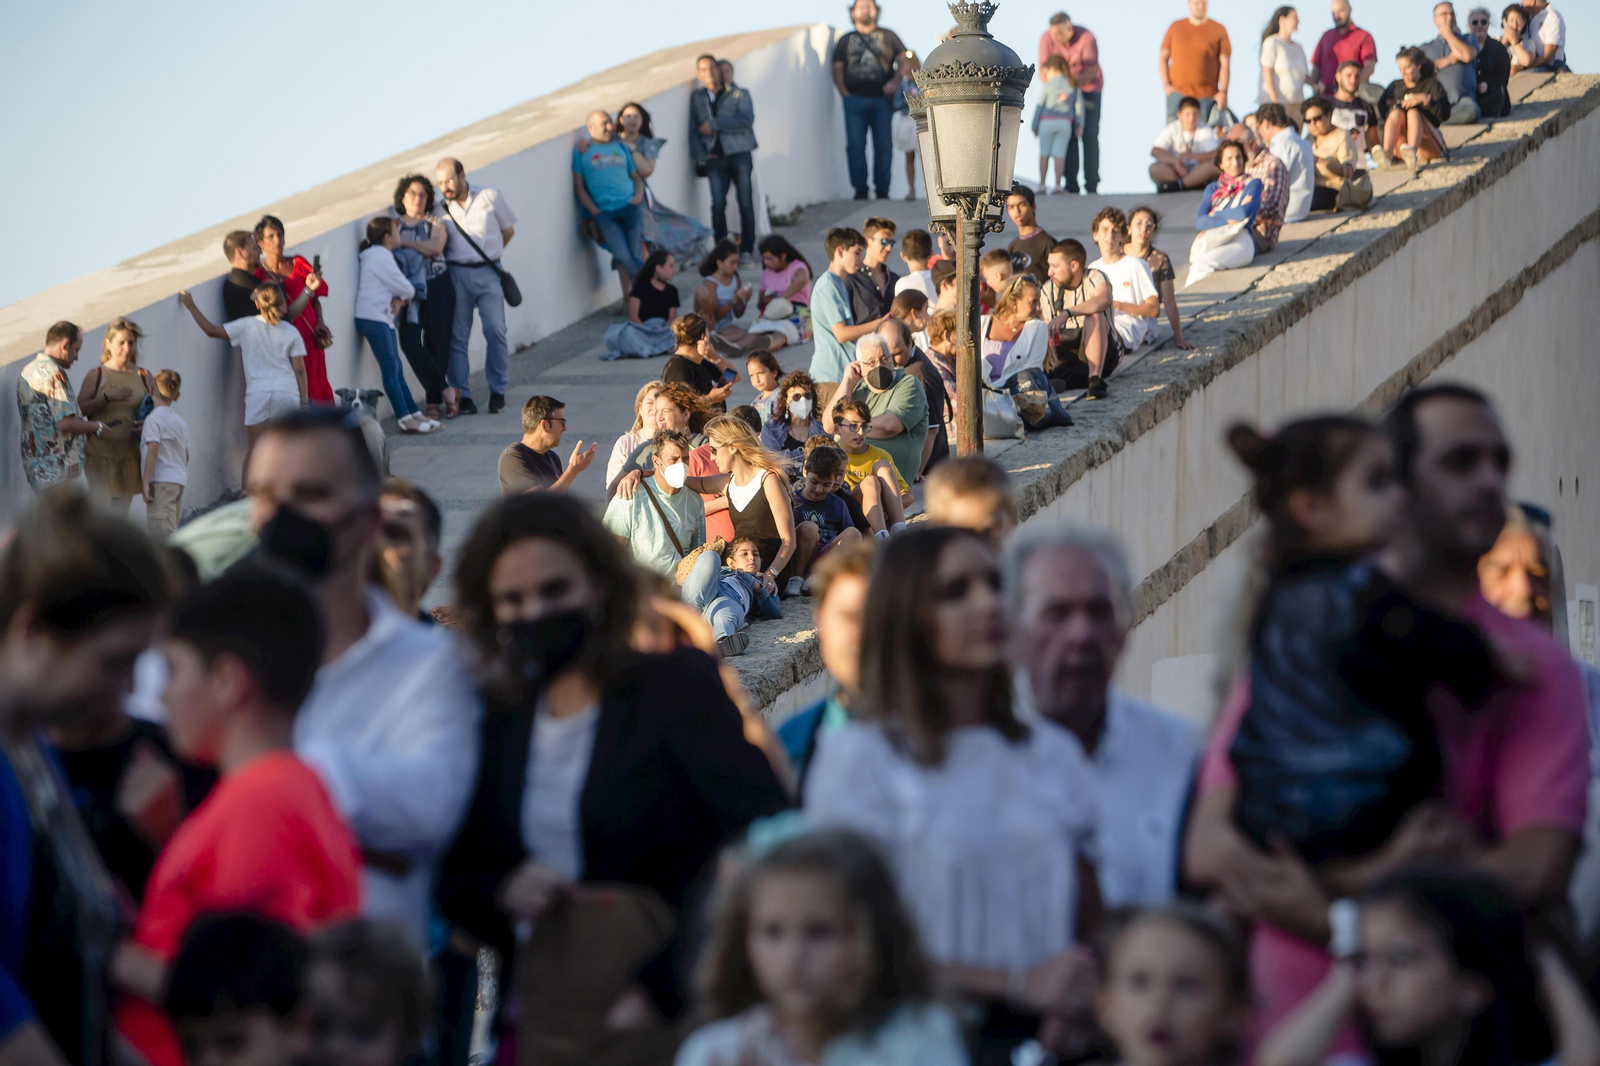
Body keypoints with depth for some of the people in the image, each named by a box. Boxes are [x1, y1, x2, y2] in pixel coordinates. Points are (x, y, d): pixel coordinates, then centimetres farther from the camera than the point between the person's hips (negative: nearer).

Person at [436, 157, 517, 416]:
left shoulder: (490, 197, 4)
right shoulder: (440, 209, 5)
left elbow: (508, 230, 13)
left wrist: (489, 253, 8)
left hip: (487, 272, -1)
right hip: (456, 274, 1)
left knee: (495, 331, -7)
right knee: (457, 336, -3)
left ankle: (497, 391, 6)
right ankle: (461, 395, 2)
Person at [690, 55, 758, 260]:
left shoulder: (738, 94, 5)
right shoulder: (697, 97, 13)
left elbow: (746, 120, -9)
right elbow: (694, 129, 11)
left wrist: (715, 124, -11)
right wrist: (701, 155, -2)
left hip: (739, 152, -1)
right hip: (715, 156, 1)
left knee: (745, 202, -4)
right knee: (718, 203, -10)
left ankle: (746, 249, 3)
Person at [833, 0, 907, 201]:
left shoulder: (888, 36, 13)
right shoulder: (846, 40, 15)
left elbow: (903, 60, 10)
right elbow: (838, 69, 11)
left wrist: (895, 81, -7)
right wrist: (844, 93, -2)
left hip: (882, 99, 0)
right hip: (855, 99, 0)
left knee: (884, 145, -2)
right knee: (855, 145, -5)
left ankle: (882, 190, 3)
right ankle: (860, 190, -2)